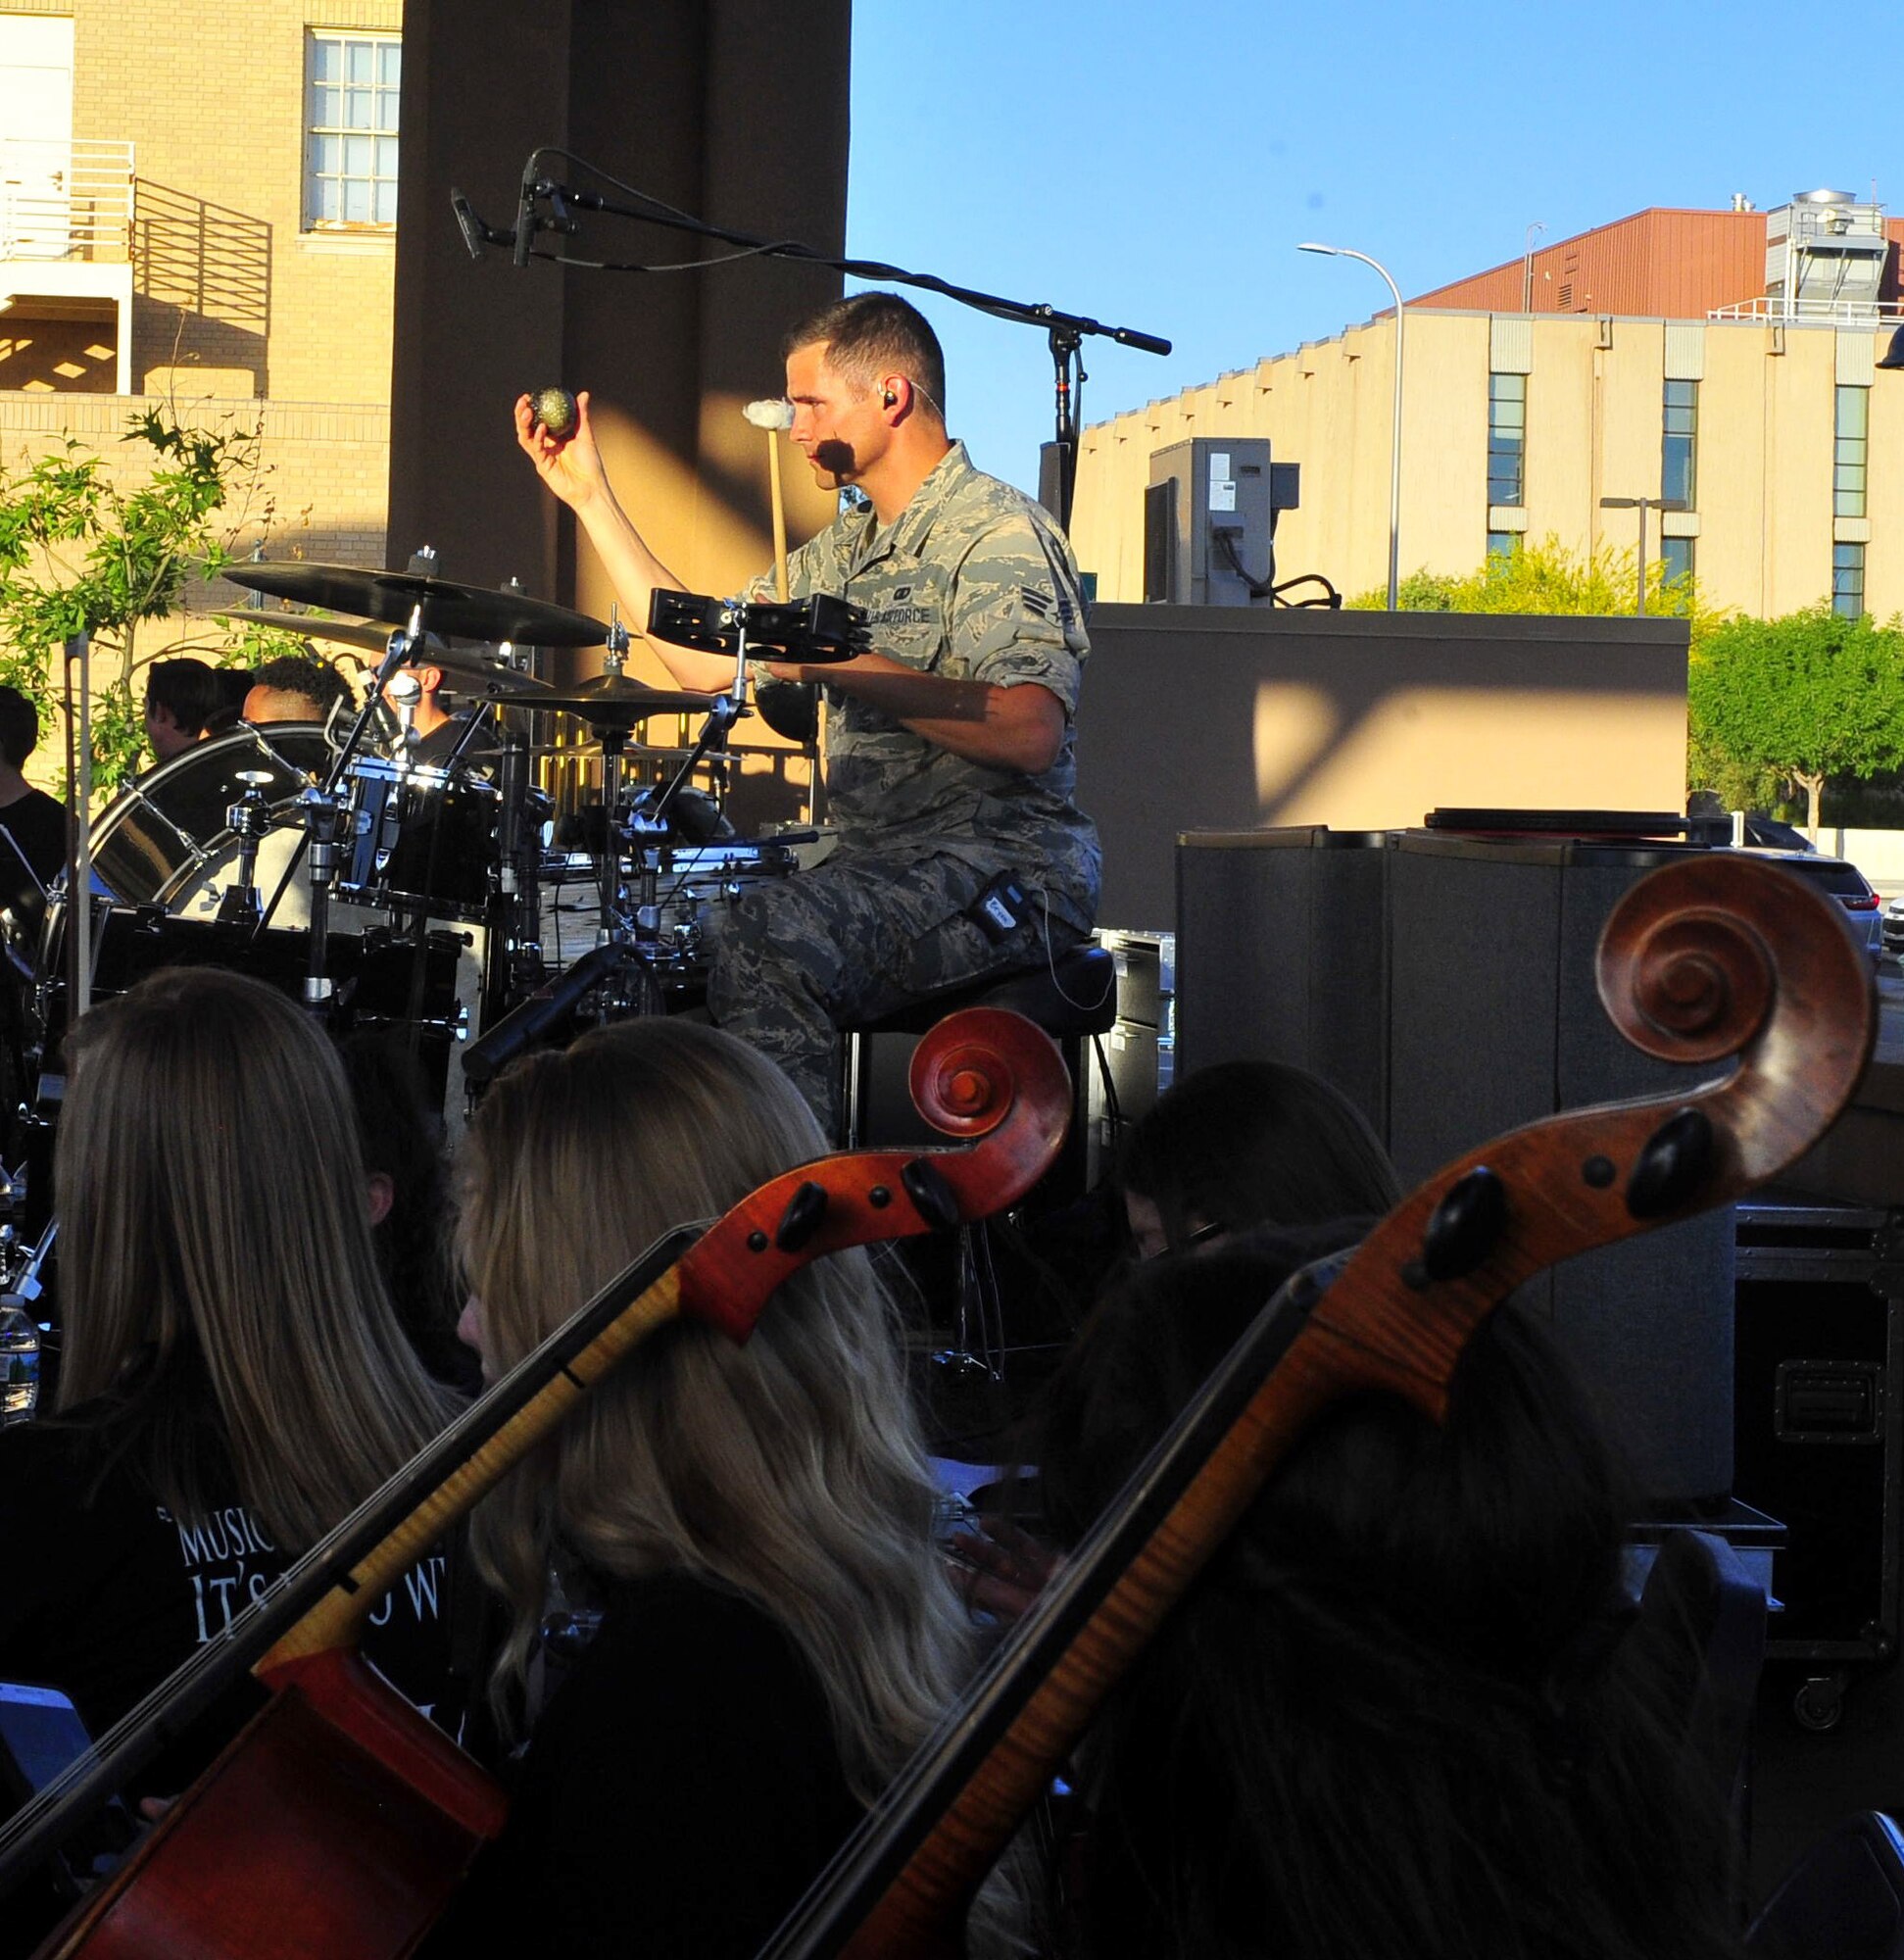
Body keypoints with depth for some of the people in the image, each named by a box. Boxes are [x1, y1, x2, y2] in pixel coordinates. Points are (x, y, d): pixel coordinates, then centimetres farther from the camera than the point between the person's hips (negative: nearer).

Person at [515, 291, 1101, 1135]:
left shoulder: (999, 532, -11)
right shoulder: (847, 550, 18)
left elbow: (1030, 734, -24)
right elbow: (703, 659, 18)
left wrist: (842, 663, -24)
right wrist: (590, 496, 19)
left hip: (1003, 868, -9)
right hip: (882, 866, 9)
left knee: (764, 935, -30)